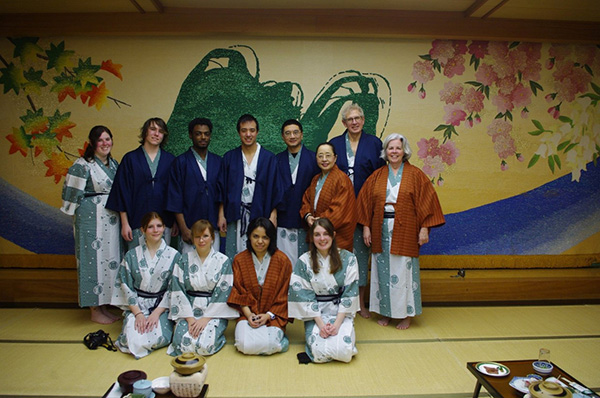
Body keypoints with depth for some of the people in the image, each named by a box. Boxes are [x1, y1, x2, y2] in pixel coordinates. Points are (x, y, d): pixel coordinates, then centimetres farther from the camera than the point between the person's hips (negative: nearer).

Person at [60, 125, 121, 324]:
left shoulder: (114, 163, 11)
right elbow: (72, 192, -9)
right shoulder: (82, 165, -10)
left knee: (109, 259, 10)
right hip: (91, 219, -7)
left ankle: (104, 306, 23)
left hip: (111, 219, 7)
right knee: (94, 258, -1)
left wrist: (121, 216, 12)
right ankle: (95, 311, 11)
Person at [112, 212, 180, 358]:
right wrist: (138, 314, -12)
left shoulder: (174, 256, -2)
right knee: (135, 340, -23)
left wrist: (156, 313, -13)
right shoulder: (131, 256, 1)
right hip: (136, 306, 1)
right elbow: (126, 287, 0)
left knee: (159, 338, -25)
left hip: (162, 307, -1)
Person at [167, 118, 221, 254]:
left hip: (213, 227, 3)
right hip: (190, 228, -3)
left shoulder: (217, 161, 11)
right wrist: (183, 229, -8)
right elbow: (175, 199, -2)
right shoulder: (181, 162, 1)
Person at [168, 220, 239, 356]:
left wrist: (206, 318, -14)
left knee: (205, 345, -25)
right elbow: (178, 291, 0)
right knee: (182, 342, -22)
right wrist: (189, 318, -10)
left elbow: (223, 293, -6)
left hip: (214, 312, -2)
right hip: (189, 311, 2)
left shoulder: (223, 261, -2)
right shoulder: (184, 260, 4)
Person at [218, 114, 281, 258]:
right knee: (234, 257, 3)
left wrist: (273, 216, -6)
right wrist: (221, 215, 1)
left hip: (259, 215, -1)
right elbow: (222, 188, 7)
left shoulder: (268, 158, 3)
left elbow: (274, 189, 1)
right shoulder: (229, 157, 8)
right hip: (235, 216, 1)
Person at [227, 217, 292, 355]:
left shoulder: (282, 260, -3)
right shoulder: (239, 260, 3)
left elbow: (283, 295, -1)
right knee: (244, 345, -24)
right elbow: (238, 292, 4)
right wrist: (248, 314, -11)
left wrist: (268, 315, -11)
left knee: (268, 345, -27)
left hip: (273, 316, -1)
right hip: (248, 314, 2)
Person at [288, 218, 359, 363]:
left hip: (341, 313, 0)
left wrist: (337, 323, -15)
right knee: (319, 352, -23)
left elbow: (350, 293, -6)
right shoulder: (304, 261, -4)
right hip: (315, 314, 0)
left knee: (345, 351, -23)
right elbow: (304, 296, -5)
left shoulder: (348, 259, -4)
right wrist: (320, 324, -15)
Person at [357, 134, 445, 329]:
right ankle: (385, 311, 21)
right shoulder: (377, 176, 8)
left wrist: (424, 228, -8)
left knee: (404, 271, 2)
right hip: (381, 231, 3)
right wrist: (366, 227, 2)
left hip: (405, 232, -3)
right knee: (383, 270, 7)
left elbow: (426, 201, -2)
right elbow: (365, 202, 8)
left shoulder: (415, 174, 0)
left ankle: (406, 314, 16)